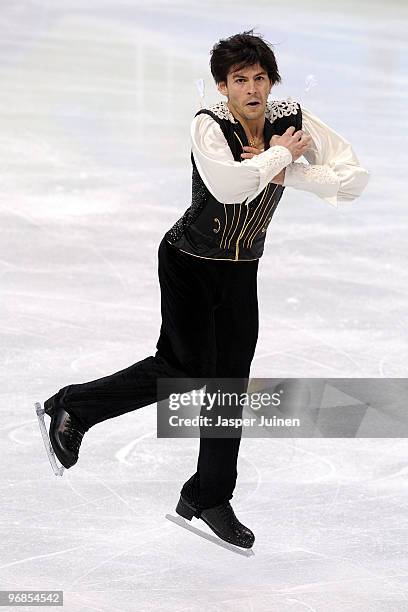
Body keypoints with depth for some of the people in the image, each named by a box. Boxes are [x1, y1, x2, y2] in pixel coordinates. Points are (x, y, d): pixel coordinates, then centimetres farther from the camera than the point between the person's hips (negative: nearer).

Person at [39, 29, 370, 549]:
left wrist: (289, 172, -24)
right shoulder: (208, 125, -21)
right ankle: (72, 408, 7)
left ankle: (208, 498, 22)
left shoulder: (294, 120, -10)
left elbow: (354, 180, -14)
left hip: (241, 272, 5)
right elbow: (229, 185, -41)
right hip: (188, 261, -5)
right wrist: (281, 153, -26)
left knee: (230, 383, 8)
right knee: (188, 367, -13)